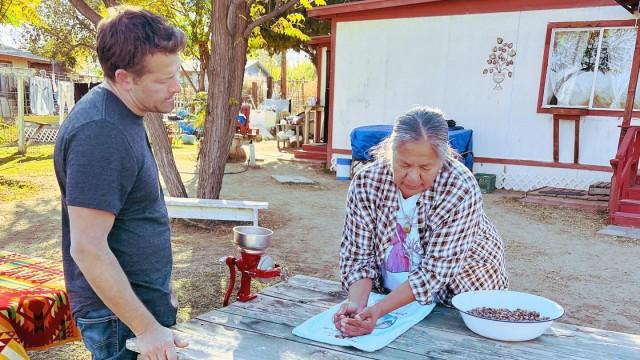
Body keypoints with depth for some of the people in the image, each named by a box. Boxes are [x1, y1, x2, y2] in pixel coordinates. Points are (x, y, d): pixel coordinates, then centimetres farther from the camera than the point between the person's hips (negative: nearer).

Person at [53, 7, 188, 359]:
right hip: (119, 315, -9)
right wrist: (146, 328, -20)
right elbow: (87, 249, -26)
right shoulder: (100, 133, -26)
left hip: (143, 298, 9)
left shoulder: (122, 114, 4)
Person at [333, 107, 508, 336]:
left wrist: (378, 310, -33)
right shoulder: (366, 182, -15)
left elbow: (436, 269, -25)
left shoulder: (461, 190, -24)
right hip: (391, 296, 2)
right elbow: (357, 254, -12)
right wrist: (357, 303, -29)